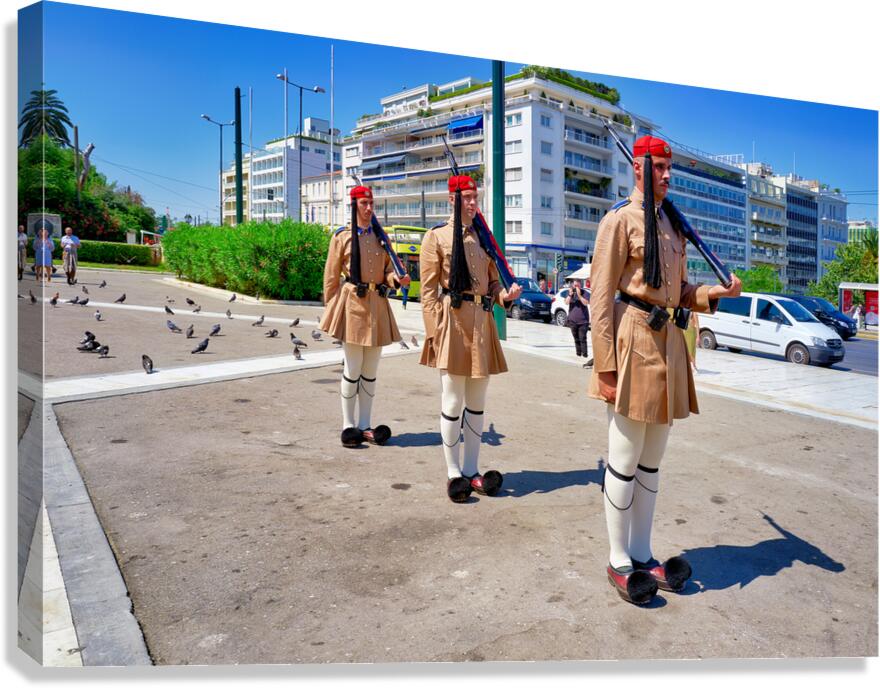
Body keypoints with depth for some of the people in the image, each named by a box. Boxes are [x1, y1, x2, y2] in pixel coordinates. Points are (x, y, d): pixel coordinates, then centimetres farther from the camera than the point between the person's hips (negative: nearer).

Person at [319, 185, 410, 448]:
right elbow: (331, 277, 2)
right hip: (353, 304, -4)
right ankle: (349, 426, 9)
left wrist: (397, 280, -6)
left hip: (378, 305, 4)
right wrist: (331, 310, -1)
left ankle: (365, 425, 17)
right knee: (352, 370, -2)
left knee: (370, 371, 8)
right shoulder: (341, 236, 1)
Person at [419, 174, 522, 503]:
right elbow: (428, 289, -5)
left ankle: (471, 470, 20)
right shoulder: (436, 236, 0)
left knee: (477, 401, 9)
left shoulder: (484, 237, 15)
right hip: (452, 322, -5)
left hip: (483, 323, 6)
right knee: (453, 402, -1)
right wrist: (433, 333, -12)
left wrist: (506, 294, -3)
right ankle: (454, 474, 11)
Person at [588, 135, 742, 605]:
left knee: (652, 459, 14)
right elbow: (601, 296, -12)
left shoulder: (672, 224, 17)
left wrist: (717, 292, 2)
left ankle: (642, 553, 27)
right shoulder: (620, 219, -6)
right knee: (625, 459, 1)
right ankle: (619, 560, 15)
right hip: (634, 341, -8)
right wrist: (605, 368, -17)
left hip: (669, 342, 8)